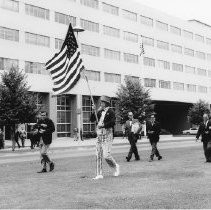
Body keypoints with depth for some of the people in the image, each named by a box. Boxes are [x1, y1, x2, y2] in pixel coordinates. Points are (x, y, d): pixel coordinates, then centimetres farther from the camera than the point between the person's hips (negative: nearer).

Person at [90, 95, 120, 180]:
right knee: (98, 155, 4)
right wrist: (93, 111, -2)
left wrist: (103, 125, -20)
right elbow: (92, 120, 11)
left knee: (106, 155, -11)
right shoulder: (100, 112, 14)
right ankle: (99, 174, 9)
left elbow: (112, 122, -17)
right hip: (99, 135, 6)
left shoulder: (110, 112, -5)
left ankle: (115, 166, 15)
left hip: (107, 135, -6)